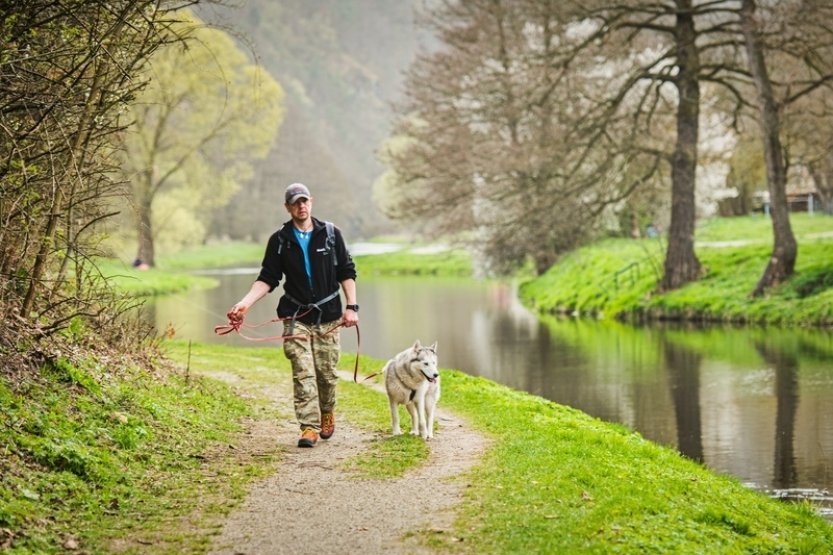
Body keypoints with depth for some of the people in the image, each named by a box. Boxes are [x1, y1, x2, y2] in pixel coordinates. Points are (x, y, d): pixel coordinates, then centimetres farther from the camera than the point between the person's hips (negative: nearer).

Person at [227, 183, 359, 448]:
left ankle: (327, 414, 31)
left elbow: (347, 272, 5)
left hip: (328, 315, 1)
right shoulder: (280, 240, 1)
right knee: (303, 373, -8)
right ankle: (309, 427, -7)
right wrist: (245, 303, -14)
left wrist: (351, 306, -3)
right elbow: (267, 279, 1)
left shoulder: (330, 233, 2)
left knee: (327, 372, 6)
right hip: (296, 317, 0)